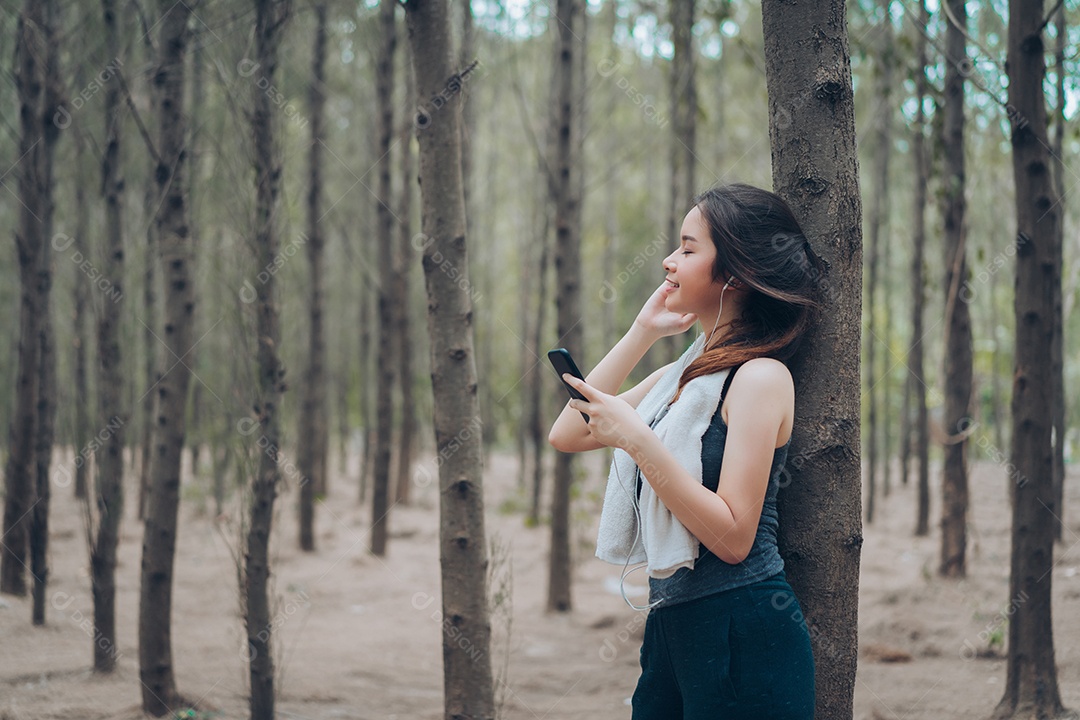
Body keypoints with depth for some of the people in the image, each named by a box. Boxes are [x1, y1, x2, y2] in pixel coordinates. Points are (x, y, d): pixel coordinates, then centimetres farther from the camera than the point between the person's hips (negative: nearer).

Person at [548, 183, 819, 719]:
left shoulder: (761, 376, -12)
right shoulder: (682, 373, 13)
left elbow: (732, 538, -19)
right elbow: (566, 435, 9)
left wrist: (636, 438, -23)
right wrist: (641, 332, 7)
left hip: (743, 637, -8)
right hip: (672, 628, 8)